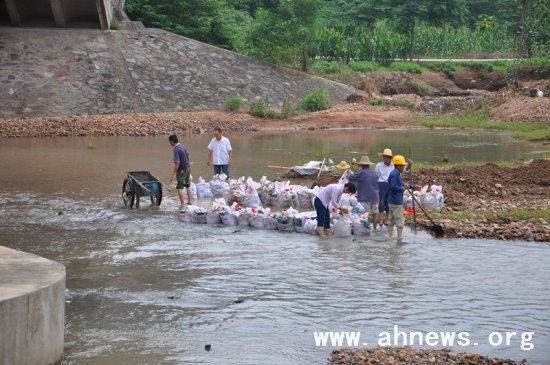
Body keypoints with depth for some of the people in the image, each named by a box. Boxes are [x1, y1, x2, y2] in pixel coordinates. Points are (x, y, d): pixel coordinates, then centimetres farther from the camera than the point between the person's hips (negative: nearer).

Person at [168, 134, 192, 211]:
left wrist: (173, 174, -24)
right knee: (188, 186, 22)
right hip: (187, 168, 9)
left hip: (181, 170, -9)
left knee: (180, 188, -3)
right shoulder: (183, 146, 4)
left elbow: (177, 163, -27)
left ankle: (183, 205, -6)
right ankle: (189, 201, 32)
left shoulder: (176, 150, -22)